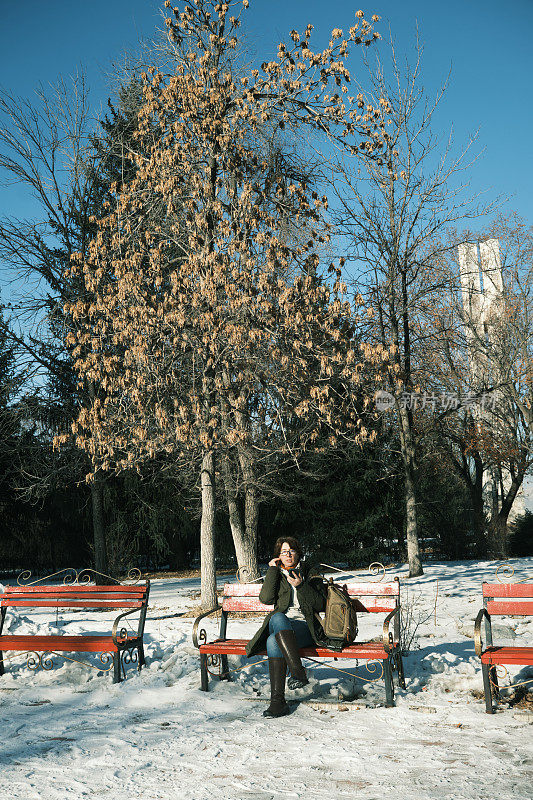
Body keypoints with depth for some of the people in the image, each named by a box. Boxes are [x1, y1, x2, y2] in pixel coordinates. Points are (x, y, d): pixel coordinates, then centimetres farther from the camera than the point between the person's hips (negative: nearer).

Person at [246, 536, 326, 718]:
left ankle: (278, 701, -32)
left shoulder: (311, 574, 12)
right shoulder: (276, 575, 18)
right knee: (277, 618, -35)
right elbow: (266, 598, -2)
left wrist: (301, 586, -12)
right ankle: (298, 672, -39)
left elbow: (320, 605, 0)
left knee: (273, 641, -32)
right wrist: (273, 570, -2)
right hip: (280, 625, 3)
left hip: (305, 626, -2)